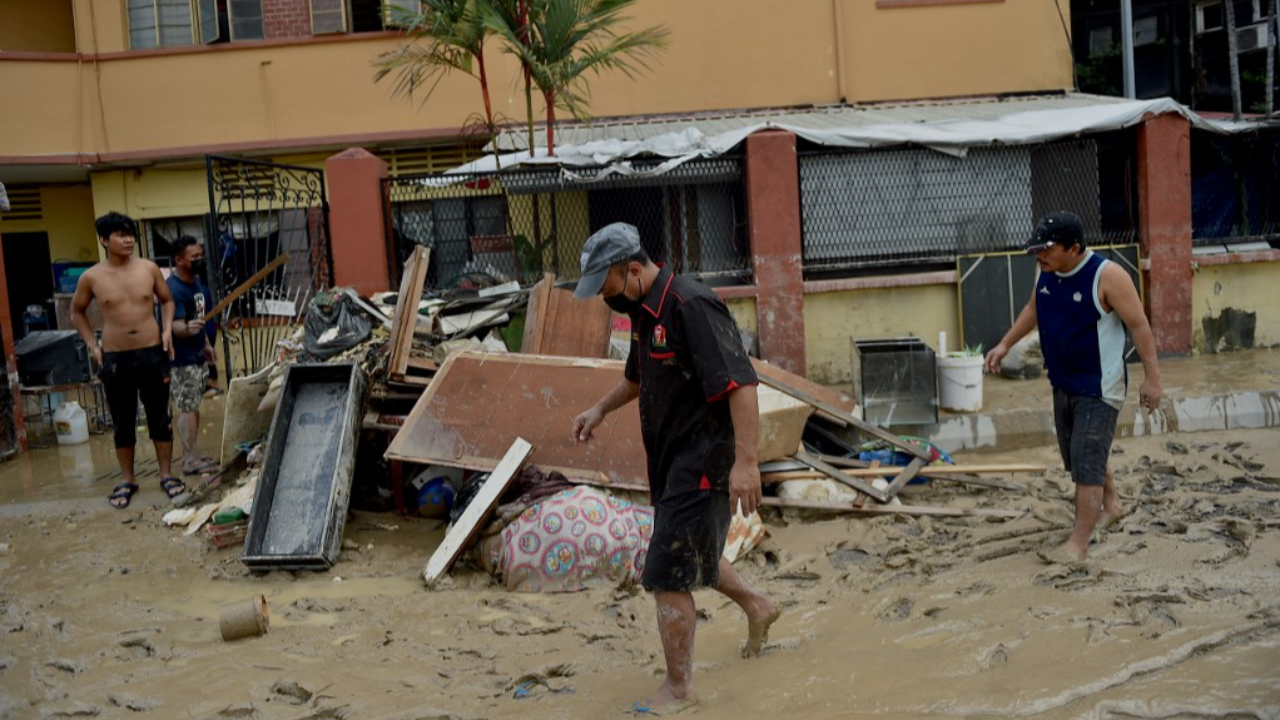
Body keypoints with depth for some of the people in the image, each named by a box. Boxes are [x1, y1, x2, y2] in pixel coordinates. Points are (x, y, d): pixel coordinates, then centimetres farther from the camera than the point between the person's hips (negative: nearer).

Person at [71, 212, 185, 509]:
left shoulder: (149, 268, -1)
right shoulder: (91, 277, -4)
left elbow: (167, 300, 14)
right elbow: (77, 312, 12)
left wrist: (167, 330, -1)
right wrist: (92, 345, 4)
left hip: (152, 353, 1)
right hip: (114, 359, -1)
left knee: (159, 417, 8)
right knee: (123, 422, 9)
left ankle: (166, 474, 20)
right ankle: (127, 479, 22)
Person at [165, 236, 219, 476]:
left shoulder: (197, 281, 8)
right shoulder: (173, 289, -21)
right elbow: (175, 325, -30)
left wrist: (206, 343, 24)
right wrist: (187, 329, -51)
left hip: (197, 355, 9)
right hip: (181, 359, -9)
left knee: (193, 406, 14)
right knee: (187, 407, -6)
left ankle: (192, 455, 23)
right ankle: (191, 461, -2)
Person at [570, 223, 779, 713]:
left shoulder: (691, 306, -23)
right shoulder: (644, 310, 7)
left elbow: (741, 383, -28)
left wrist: (746, 460, -32)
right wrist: (600, 409, 18)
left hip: (703, 461, -10)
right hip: (669, 460, 10)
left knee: (668, 576, -4)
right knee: (691, 553, 24)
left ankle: (678, 689, 11)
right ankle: (756, 606, 48)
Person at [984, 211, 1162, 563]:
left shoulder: (1107, 276, -21)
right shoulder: (1045, 271, 0)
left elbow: (1138, 325, -17)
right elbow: (1033, 309, 17)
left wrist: (1151, 376, -17)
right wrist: (1005, 344, 12)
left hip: (1100, 387, -8)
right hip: (1063, 384, 8)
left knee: (1087, 462, -10)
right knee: (1079, 456, 21)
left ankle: (1078, 544, -8)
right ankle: (1111, 505, 44)